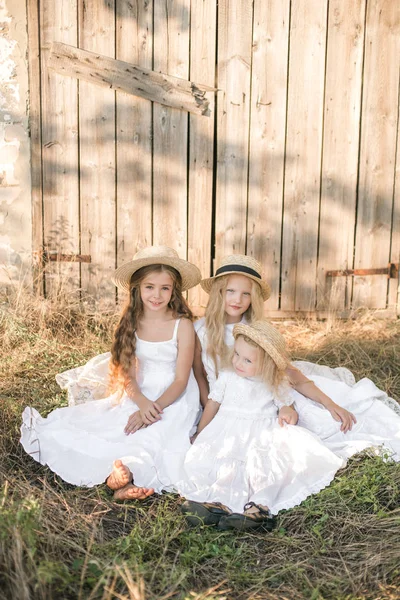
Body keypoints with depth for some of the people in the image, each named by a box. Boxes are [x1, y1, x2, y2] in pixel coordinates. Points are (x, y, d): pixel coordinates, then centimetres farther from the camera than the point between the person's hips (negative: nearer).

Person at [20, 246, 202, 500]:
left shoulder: (183, 326, -12)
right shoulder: (132, 324, -1)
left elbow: (181, 380, -11)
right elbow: (128, 375, -4)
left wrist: (155, 408, -24)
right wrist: (143, 403, -23)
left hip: (173, 400, -5)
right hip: (138, 397, 5)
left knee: (152, 436, -31)